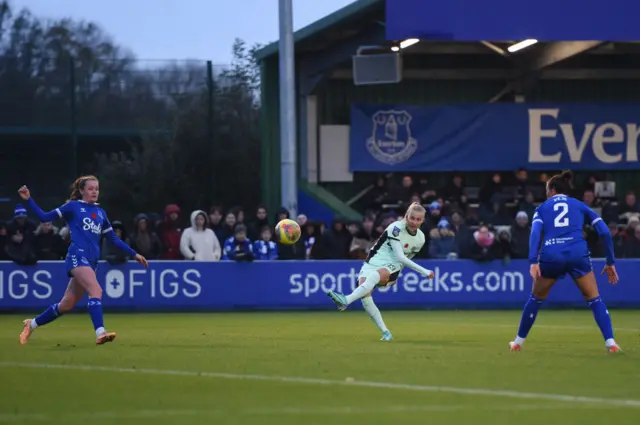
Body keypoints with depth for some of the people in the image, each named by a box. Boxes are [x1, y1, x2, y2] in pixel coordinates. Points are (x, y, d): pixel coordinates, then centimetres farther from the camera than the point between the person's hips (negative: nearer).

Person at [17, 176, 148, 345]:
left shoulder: (100, 212, 18)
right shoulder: (73, 206, 3)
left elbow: (114, 239, 23)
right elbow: (44, 217, 4)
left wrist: (134, 254, 19)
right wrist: (29, 200, -7)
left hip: (92, 261, 6)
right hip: (78, 255, -6)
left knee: (66, 304, 6)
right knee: (96, 290, -28)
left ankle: (32, 324, 24)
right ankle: (100, 333, -37)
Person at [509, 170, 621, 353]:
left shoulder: (542, 208, 21)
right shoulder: (580, 206, 22)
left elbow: (535, 232, 1)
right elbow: (605, 232, 12)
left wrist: (533, 262, -8)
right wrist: (610, 262, 18)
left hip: (550, 256, 0)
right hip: (577, 254, 0)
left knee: (536, 298, 23)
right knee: (594, 299, 12)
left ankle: (518, 342, 31)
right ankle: (610, 342, -3)